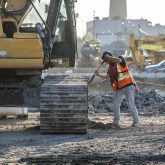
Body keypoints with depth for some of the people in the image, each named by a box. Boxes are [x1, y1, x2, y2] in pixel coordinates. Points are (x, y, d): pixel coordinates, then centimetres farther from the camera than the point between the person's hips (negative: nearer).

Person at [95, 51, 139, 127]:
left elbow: (118, 60, -31)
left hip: (128, 86, -6)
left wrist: (108, 57, -23)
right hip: (119, 89, 6)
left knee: (131, 104, -8)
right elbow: (106, 77, 2)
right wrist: (98, 75, -11)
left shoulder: (120, 59, -5)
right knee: (116, 105, -1)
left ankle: (135, 121, 4)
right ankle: (116, 122, 11)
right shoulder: (110, 67, 12)